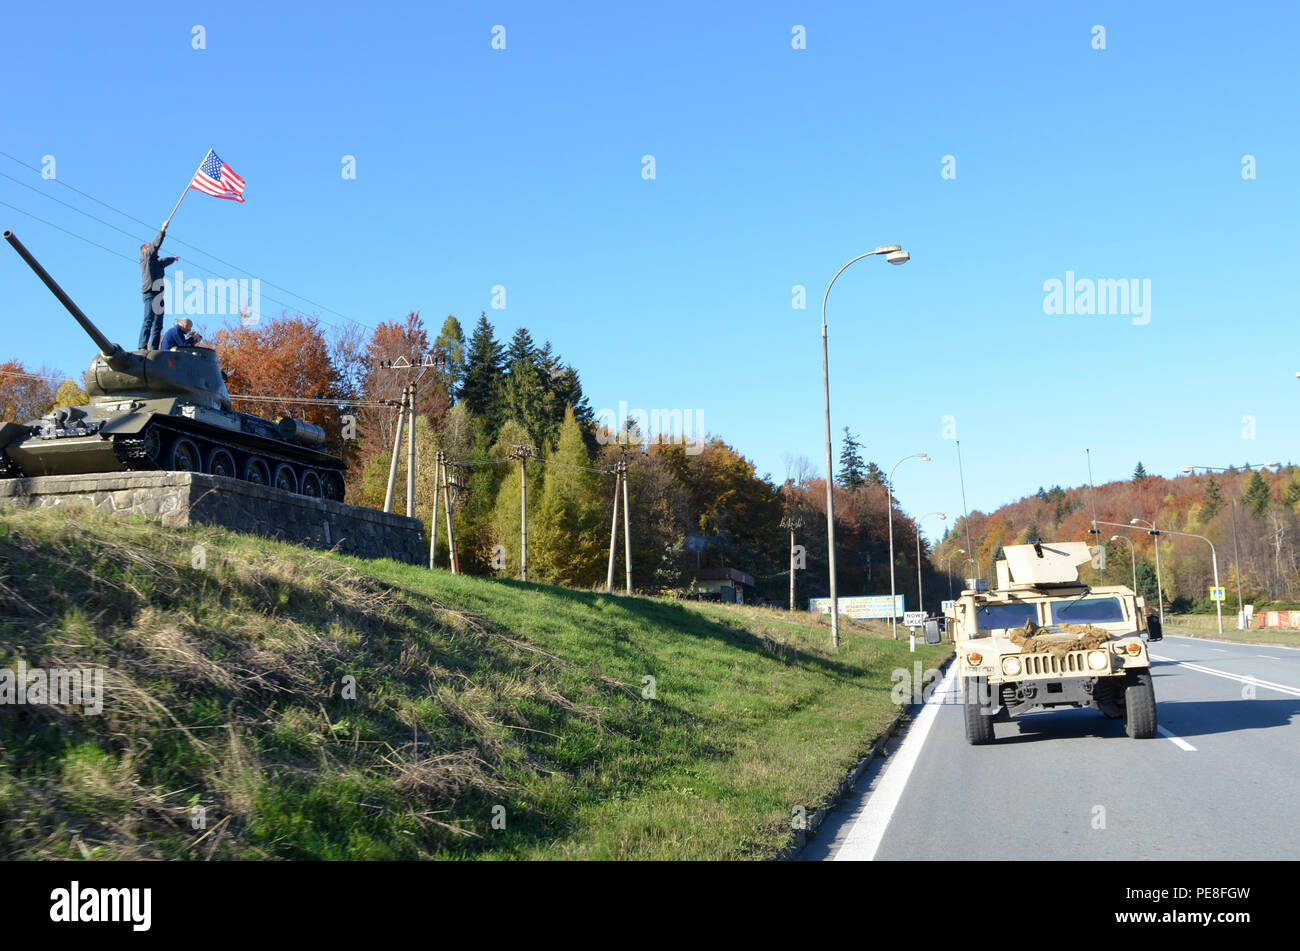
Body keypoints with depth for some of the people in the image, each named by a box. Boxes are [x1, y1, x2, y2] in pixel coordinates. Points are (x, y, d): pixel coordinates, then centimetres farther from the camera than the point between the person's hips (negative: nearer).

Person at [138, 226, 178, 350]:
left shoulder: (157, 262, 27)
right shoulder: (146, 258, 6)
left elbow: (164, 261, 51)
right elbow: (156, 244, -5)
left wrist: (173, 259, 69)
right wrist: (163, 230, -1)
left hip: (159, 295, 9)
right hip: (150, 293, -9)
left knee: (158, 324, 3)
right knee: (148, 321, -19)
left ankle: (154, 348, 2)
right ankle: (142, 347, -26)